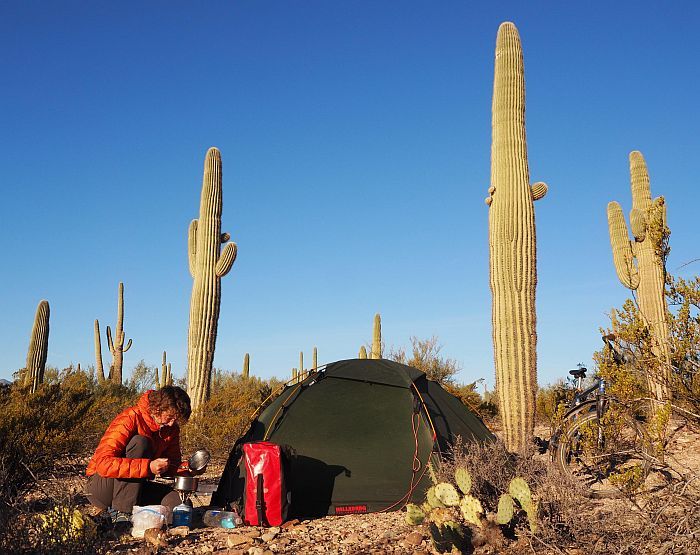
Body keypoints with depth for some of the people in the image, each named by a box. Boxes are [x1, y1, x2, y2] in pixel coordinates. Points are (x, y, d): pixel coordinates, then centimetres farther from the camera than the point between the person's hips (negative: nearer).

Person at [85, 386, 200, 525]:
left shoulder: (171, 428, -1)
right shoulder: (130, 419, -22)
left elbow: (171, 465, 9)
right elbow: (103, 464, -32)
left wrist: (188, 469, -15)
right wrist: (148, 467, -40)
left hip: (136, 486, 6)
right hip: (100, 485, -6)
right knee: (139, 442, -29)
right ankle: (121, 512, -25)